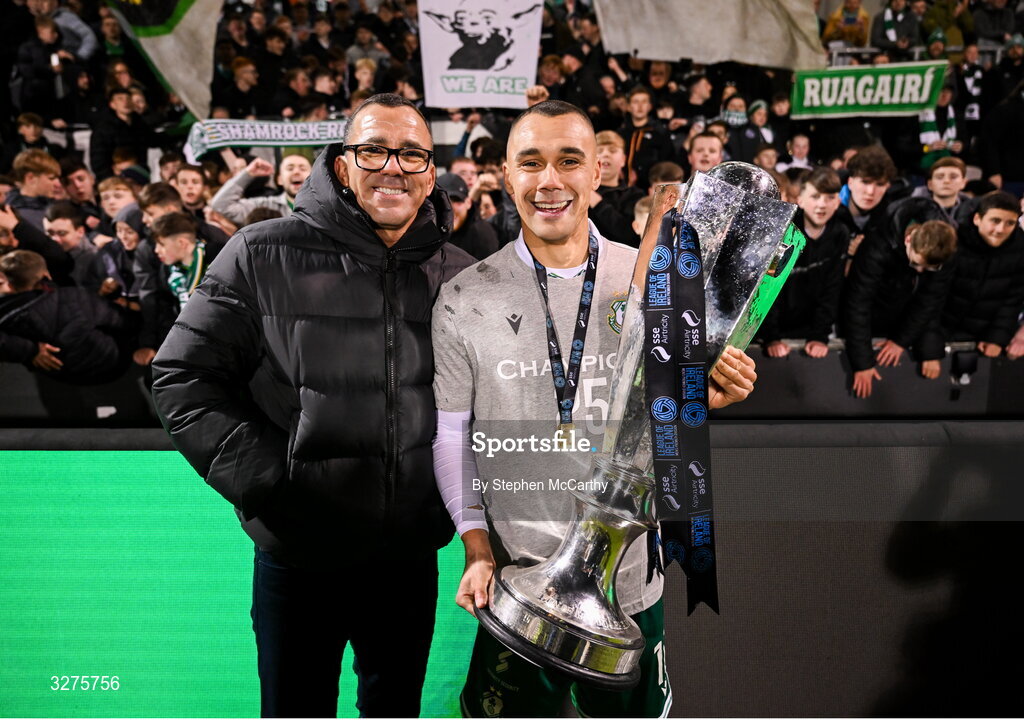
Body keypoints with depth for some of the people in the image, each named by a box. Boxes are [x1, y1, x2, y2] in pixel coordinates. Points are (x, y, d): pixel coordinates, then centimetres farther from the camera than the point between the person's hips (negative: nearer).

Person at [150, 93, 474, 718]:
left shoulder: (462, 275, 1)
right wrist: (264, 479, -15)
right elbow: (184, 378, -7)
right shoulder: (264, 257, -9)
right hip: (300, 554, -2)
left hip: (413, 551, 3)